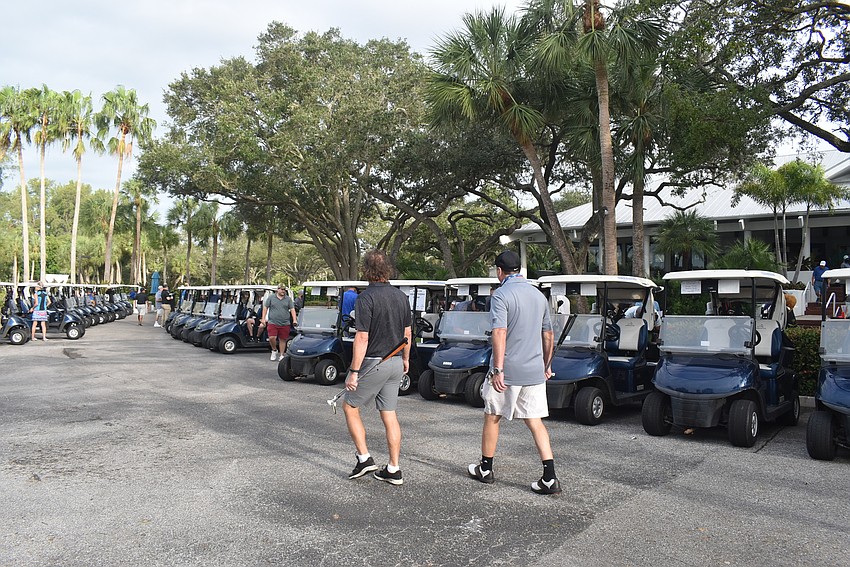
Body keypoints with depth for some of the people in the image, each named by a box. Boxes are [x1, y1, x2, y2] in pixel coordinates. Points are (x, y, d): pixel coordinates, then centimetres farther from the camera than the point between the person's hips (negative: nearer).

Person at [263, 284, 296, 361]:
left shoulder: (288, 299, 8)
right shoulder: (271, 298, 6)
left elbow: (292, 309, 5)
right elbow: (265, 308, 8)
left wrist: (294, 320, -6)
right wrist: (263, 318, 1)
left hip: (285, 324, 1)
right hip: (272, 323, -1)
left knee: (283, 339, 4)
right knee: (272, 338, -14)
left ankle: (281, 355, 16)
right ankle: (274, 350, 14)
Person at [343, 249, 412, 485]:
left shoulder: (366, 298, -16)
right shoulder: (401, 296, 5)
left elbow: (362, 338, -19)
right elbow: (407, 333, 12)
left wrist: (353, 372, -15)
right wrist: (405, 359, 25)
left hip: (374, 363, -6)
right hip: (395, 363, 7)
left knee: (349, 406, 13)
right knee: (389, 415, 12)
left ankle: (364, 458, 10)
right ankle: (393, 470, 16)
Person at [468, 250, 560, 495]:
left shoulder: (501, 295, -11)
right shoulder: (539, 295, 11)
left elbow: (500, 333, -22)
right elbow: (548, 334, 17)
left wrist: (498, 370, -24)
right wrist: (547, 365, 27)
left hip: (508, 371, -6)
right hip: (535, 371, 6)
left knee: (492, 418, 12)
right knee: (535, 421, 8)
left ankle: (485, 469, 25)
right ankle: (550, 478, 0)